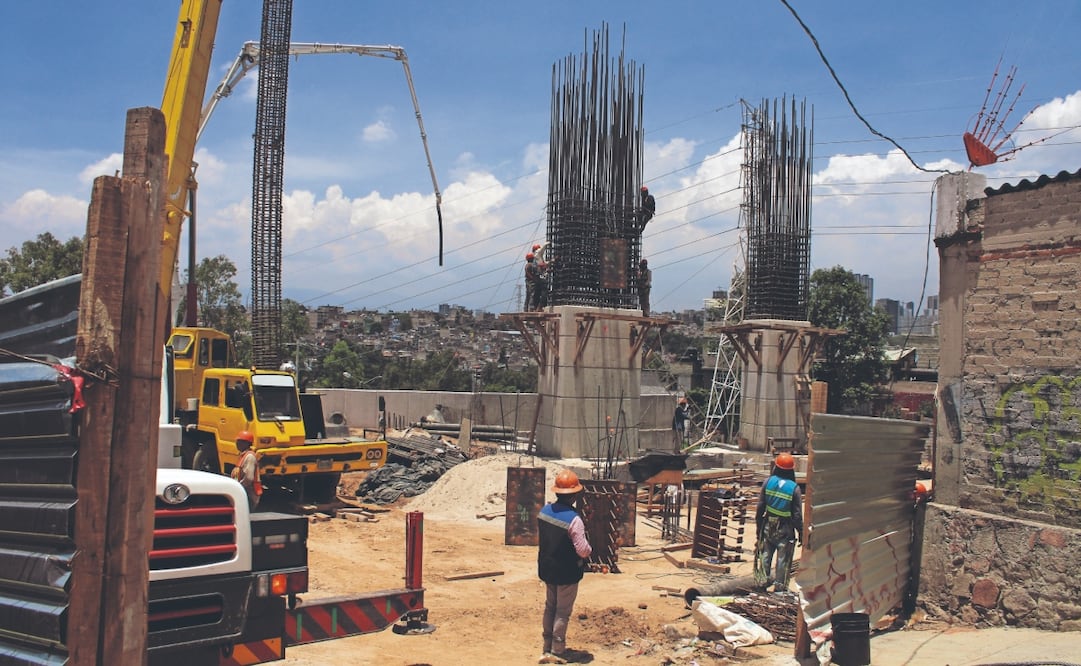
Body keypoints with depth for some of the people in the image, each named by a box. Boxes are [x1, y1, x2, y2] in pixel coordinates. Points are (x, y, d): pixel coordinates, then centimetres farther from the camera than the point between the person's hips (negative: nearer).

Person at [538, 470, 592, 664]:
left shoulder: (544, 511, -5)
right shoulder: (573, 519, -26)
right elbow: (583, 551, -24)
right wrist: (590, 548, -3)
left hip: (547, 568, 6)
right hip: (567, 572, -6)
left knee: (550, 606, 20)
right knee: (563, 611, 8)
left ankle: (547, 647, 29)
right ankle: (557, 651, 18)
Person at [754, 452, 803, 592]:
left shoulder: (768, 482, -6)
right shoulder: (794, 488, -13)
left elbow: (760, 506, -1)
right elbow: (797, 515, -10)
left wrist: (758, 524, 11)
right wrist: (801, 533, 0)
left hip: (768, 526, 3)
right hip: (785, 529, -3)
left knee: (765, 554, 16)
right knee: (783, 558, 8)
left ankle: (762, 581, 23)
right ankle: (779, 586, 13)